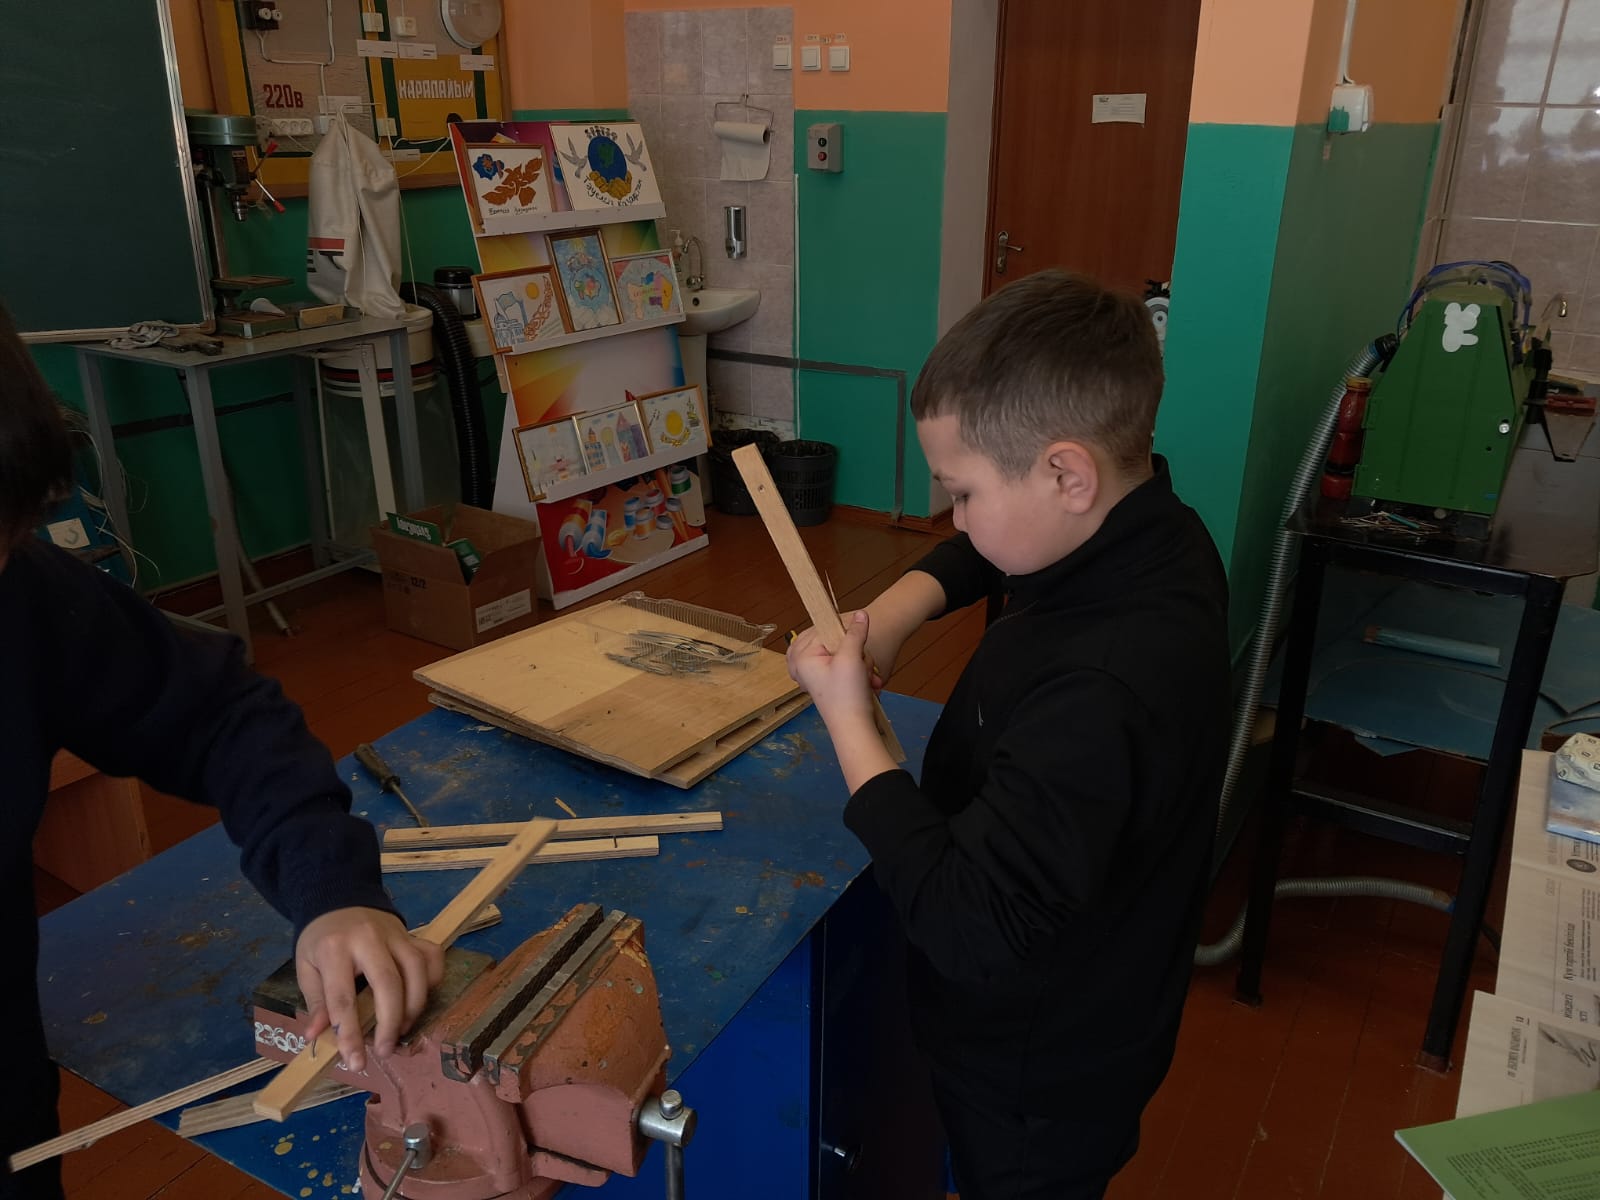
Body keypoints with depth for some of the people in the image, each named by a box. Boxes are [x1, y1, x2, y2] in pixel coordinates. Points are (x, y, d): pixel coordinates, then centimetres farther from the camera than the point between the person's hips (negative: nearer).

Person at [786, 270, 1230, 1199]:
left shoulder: (1099, 694, -41)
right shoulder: (1150, 533, -12)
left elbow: (969, 930, -36)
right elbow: (987, 552, 8)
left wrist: (848, 718, -29)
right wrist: (903, 606, -10)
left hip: (1038, 1077, -7)